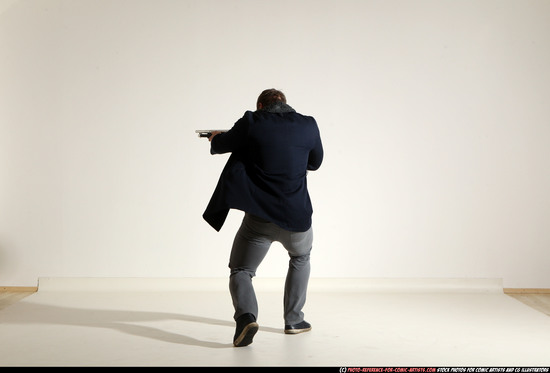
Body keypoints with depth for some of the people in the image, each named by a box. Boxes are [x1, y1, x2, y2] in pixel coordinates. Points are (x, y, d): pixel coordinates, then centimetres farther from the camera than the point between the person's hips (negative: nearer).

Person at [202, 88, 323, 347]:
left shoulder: (251, 123, -2)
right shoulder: (308, 125, 3)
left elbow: (221, 145, 13)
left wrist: (215, 139, 37)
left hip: (258, 217, -2)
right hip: (296, 217, 2)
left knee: (240, 271, 10)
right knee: (300, 258, 31)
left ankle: (245, 317, -18)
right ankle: (294, 320, 30)